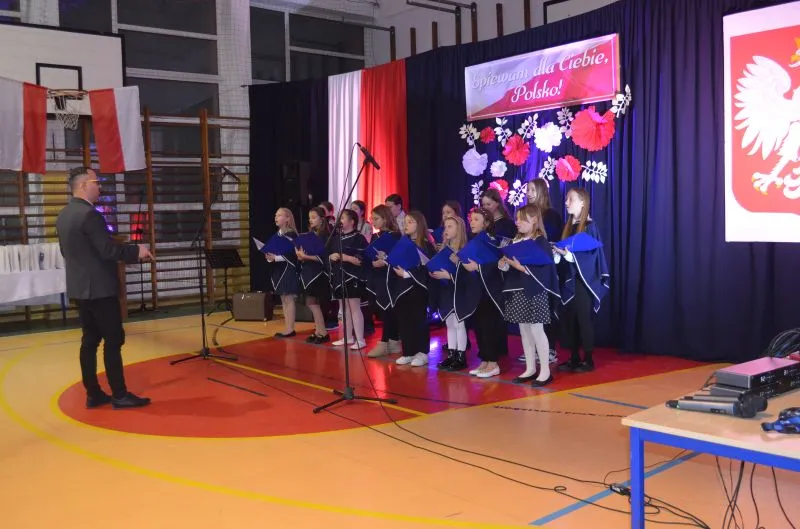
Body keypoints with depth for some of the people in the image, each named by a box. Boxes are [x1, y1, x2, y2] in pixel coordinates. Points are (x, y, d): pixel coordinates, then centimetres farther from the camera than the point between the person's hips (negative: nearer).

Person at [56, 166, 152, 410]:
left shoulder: (63, 215, 11)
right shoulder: (89, 214, -19)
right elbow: (109, 250, -22)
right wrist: (137, 251, -6)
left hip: (79, 287, 9)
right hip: (99, 288, -9)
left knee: (89, 340, 11)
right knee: (113, 340, -3)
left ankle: (93, 394, 15)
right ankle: (119, 395, 2)